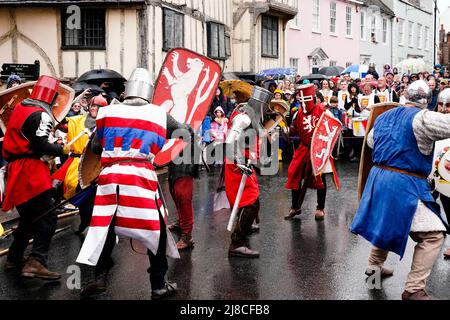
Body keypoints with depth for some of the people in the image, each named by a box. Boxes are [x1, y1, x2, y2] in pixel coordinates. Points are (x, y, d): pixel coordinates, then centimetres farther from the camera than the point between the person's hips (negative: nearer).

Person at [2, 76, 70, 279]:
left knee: (29, 217, 21)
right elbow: (40, 146, -18)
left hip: (15, 169, 10)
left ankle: (14, 258, 30)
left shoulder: (20, 108, 15)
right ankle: (36, 263, -21)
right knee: (47, 218, -11)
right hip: (30, 171, -9)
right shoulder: (41, 115, -12)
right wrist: (62, 150, -7)